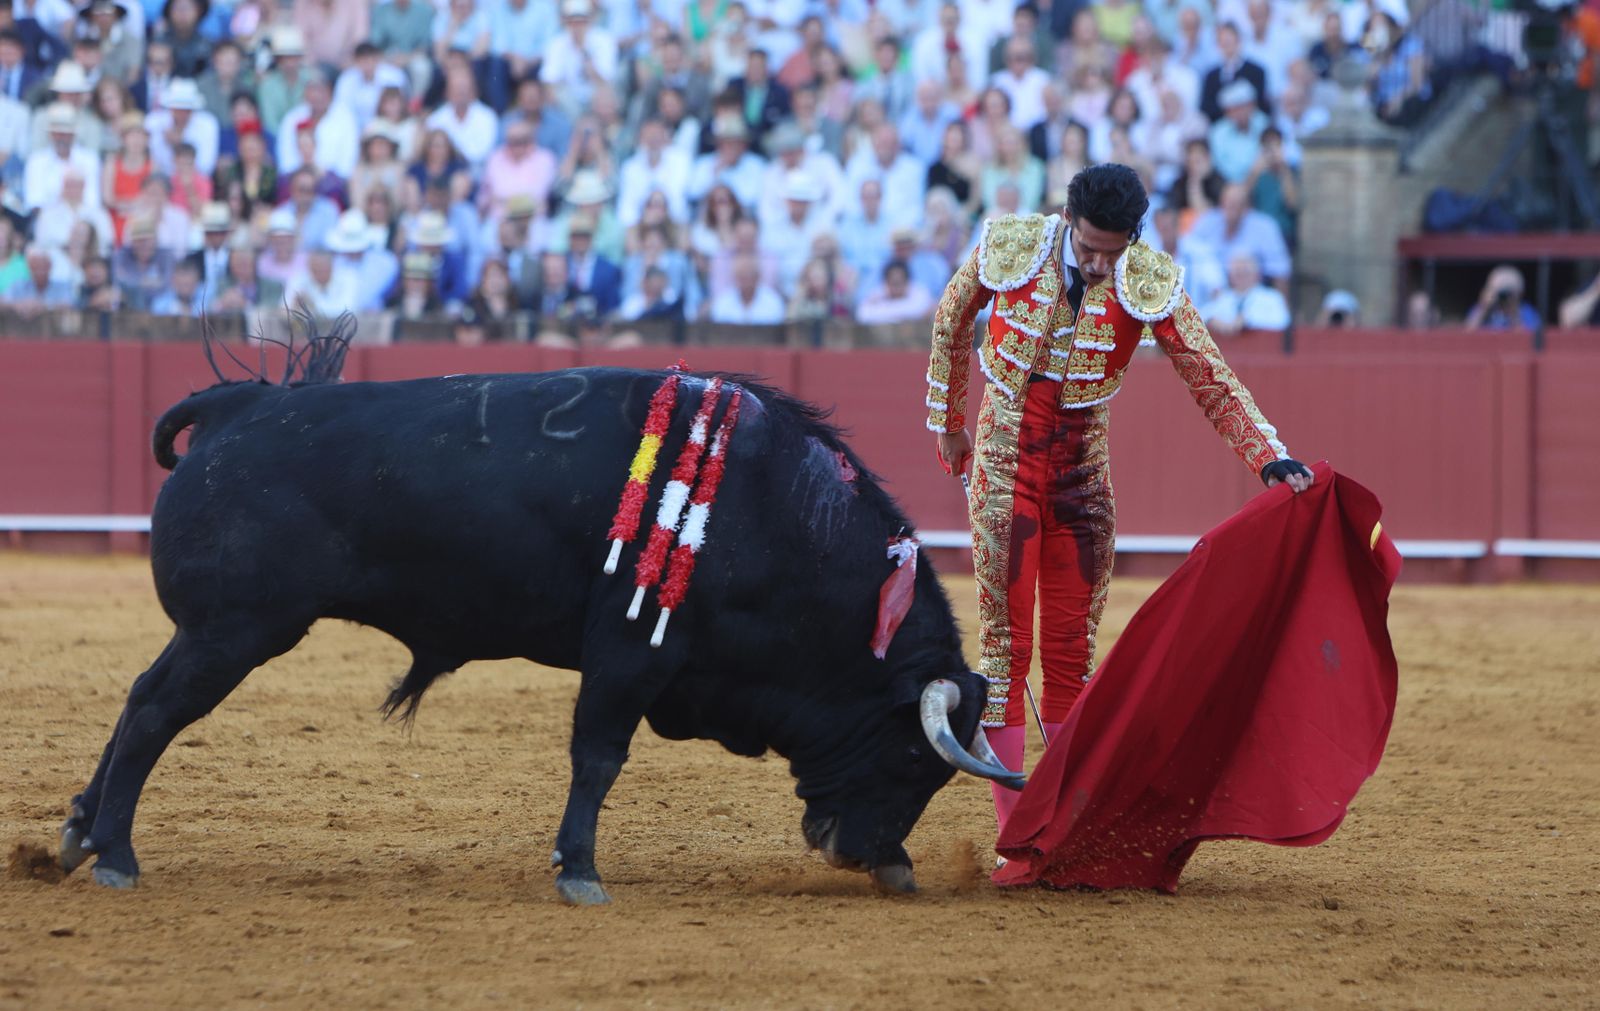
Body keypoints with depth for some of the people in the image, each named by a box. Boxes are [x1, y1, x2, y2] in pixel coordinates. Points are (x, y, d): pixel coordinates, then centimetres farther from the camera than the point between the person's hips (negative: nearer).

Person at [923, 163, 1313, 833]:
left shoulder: (1150, 283, -12)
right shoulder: (1008, 248, -12)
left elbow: (1212, 379, -8)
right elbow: (951, 321, 7)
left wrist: (1270, 458, -20)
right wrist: (948, 420, 16)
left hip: (1082, 465, 1)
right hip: (1004, 458, -1)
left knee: (1071, 649, 5)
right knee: (1005, 642, -3)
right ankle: (1012, 830, -2)